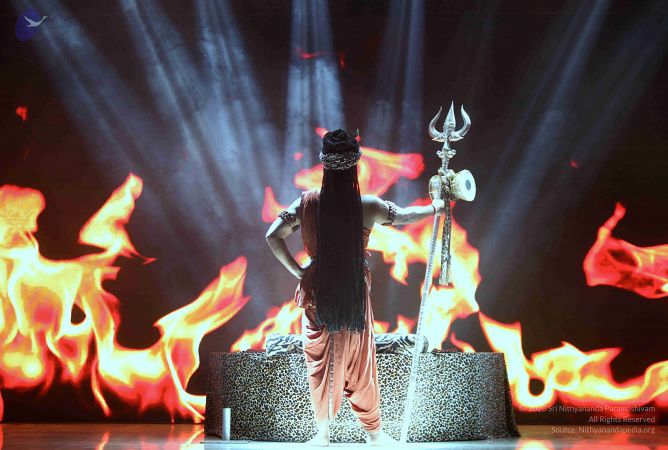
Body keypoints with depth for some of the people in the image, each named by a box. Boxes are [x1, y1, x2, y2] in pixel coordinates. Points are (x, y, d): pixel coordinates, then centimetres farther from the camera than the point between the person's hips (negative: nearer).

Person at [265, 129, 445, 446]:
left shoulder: (306, 203, -9)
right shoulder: (368, 206, -12)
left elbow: (272, 236, -7)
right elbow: (404, 216, 5)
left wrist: (297, 271, 1)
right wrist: (434, 208, 24)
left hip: (317, 293, 1)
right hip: (354, 295, -1)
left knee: (320, 363, 10)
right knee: (360, 364, 10)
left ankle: (322, 434, 18)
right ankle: (374, 433, 22)